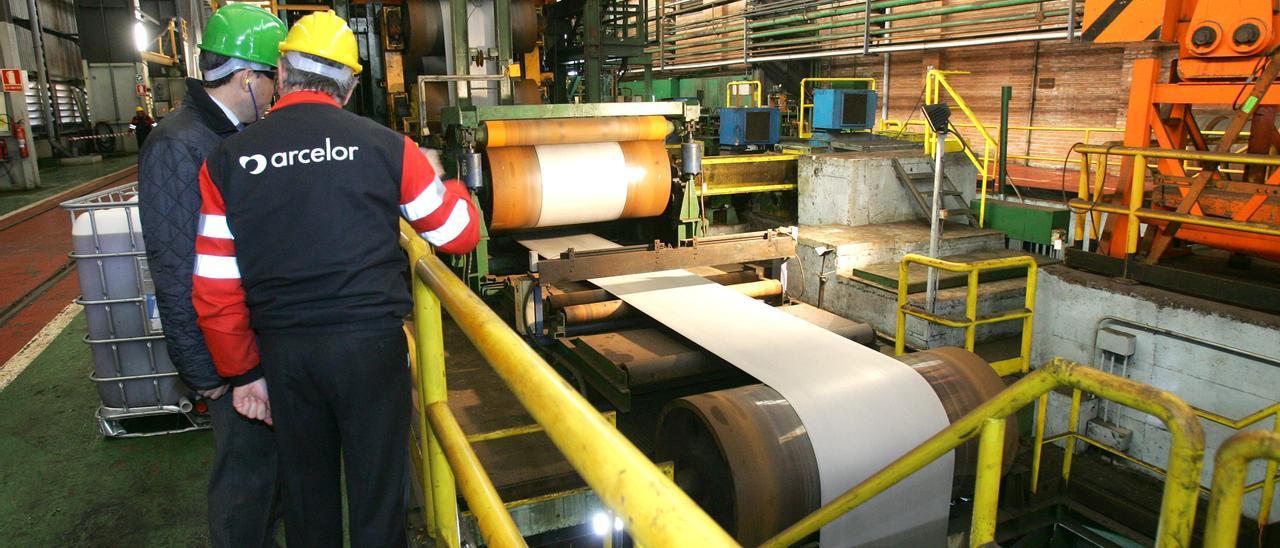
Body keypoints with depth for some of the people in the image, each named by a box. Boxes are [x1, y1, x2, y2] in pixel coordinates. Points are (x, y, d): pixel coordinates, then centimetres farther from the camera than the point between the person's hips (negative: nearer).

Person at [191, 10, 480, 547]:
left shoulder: (227, 160, -1)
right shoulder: (384, 146, -7)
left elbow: (215, 290, 0)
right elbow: (460, 234, 2)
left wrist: (243, 372, 12)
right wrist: (453, 189, 22)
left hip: (284, 351, 3)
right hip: (370, 342, -2)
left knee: (307, 493, 21)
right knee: (377, 493, 12)